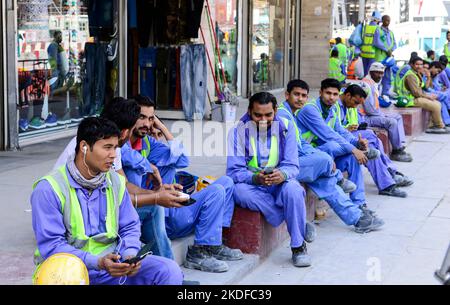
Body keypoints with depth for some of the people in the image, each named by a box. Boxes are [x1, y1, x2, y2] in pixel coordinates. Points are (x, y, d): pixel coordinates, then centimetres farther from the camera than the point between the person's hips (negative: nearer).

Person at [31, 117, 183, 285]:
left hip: (113, 263, 4)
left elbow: (130, 228, 13)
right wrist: (98, 262, -26)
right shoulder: (49, 189, -10)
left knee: (170, 271, -16)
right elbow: (51, 245, -15)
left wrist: (130, 255, -10)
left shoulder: (115, 181, 8)